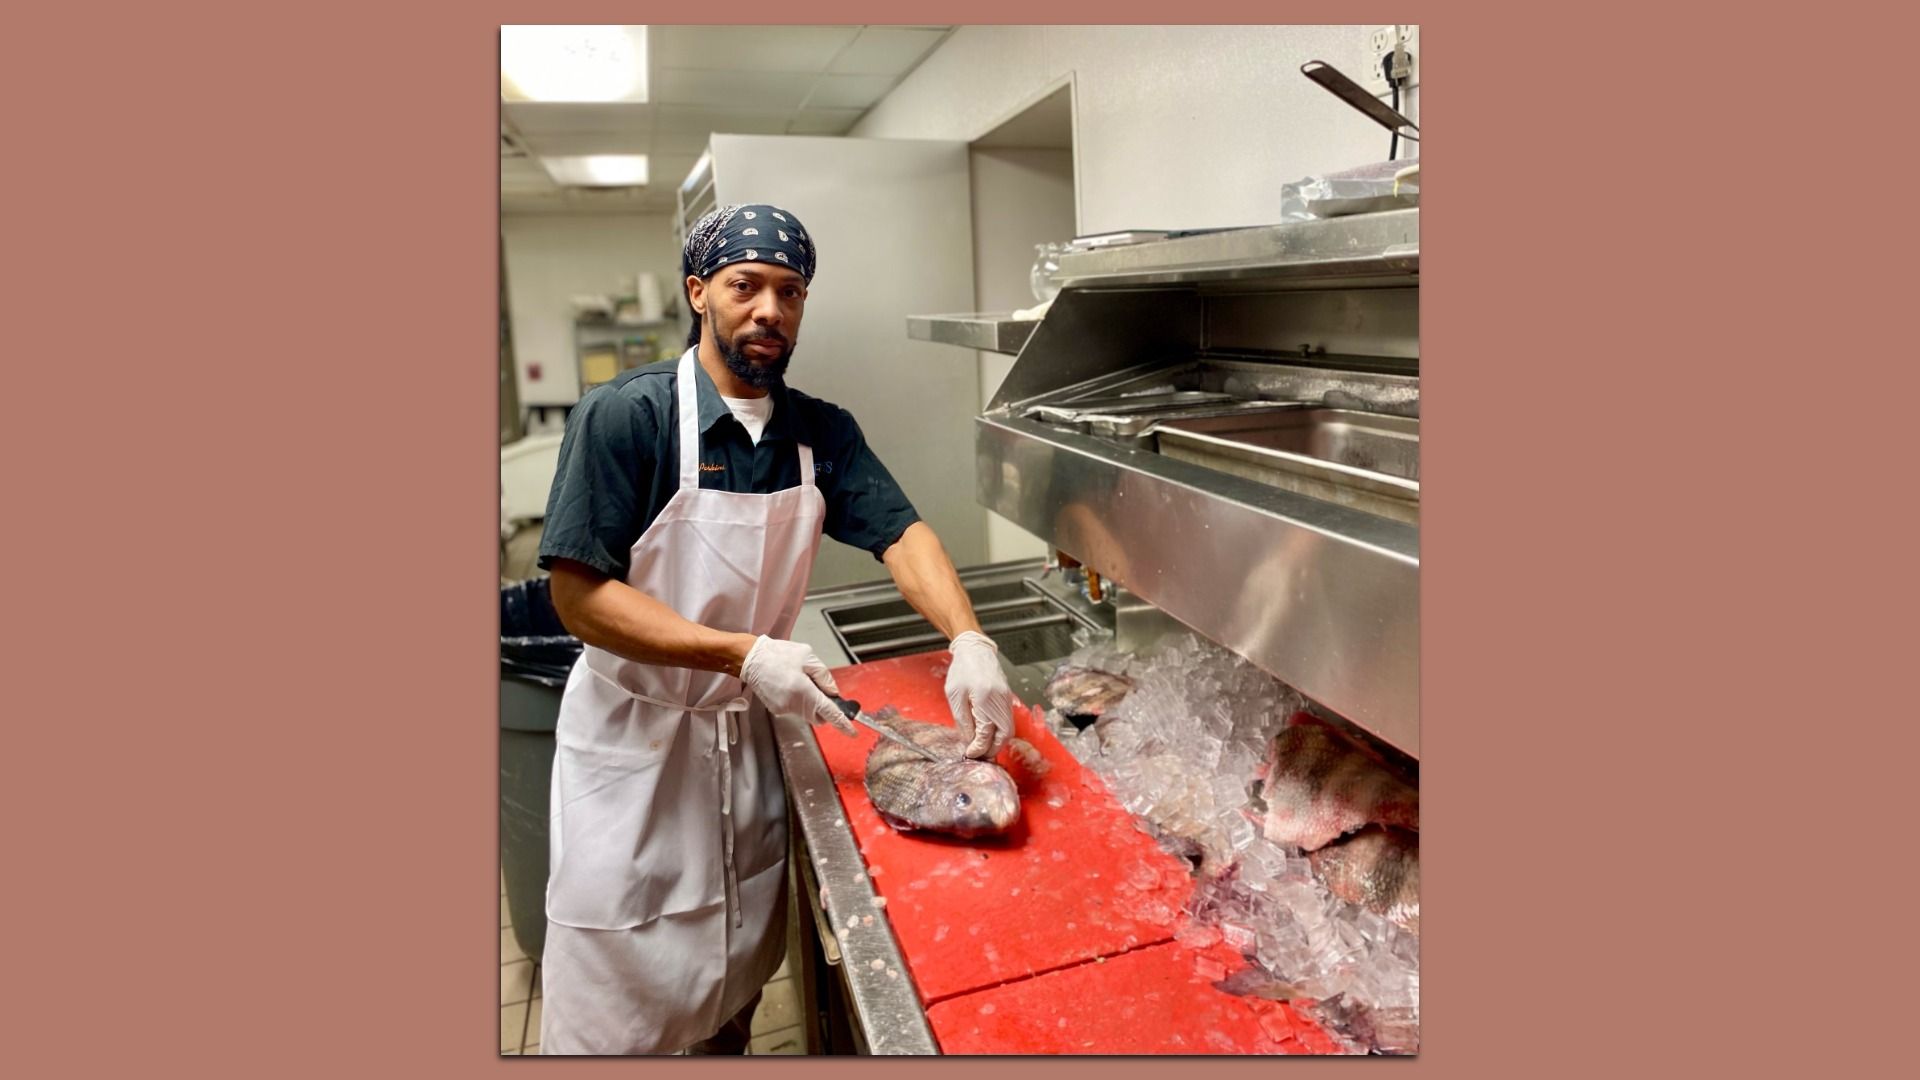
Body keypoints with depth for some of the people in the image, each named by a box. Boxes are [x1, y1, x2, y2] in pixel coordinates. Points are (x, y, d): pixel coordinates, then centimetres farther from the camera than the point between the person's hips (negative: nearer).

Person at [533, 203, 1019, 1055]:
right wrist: (744, 654, -28)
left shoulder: (823, 432, 0)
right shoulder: (624, 417, -16)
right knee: (618, 998, 10)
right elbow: (579, 594, -20)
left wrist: (968, 641, -29)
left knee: (736, 979, 21)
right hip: (634, 737, -4)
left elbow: (900, 533, -10)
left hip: (746, 735, 5)